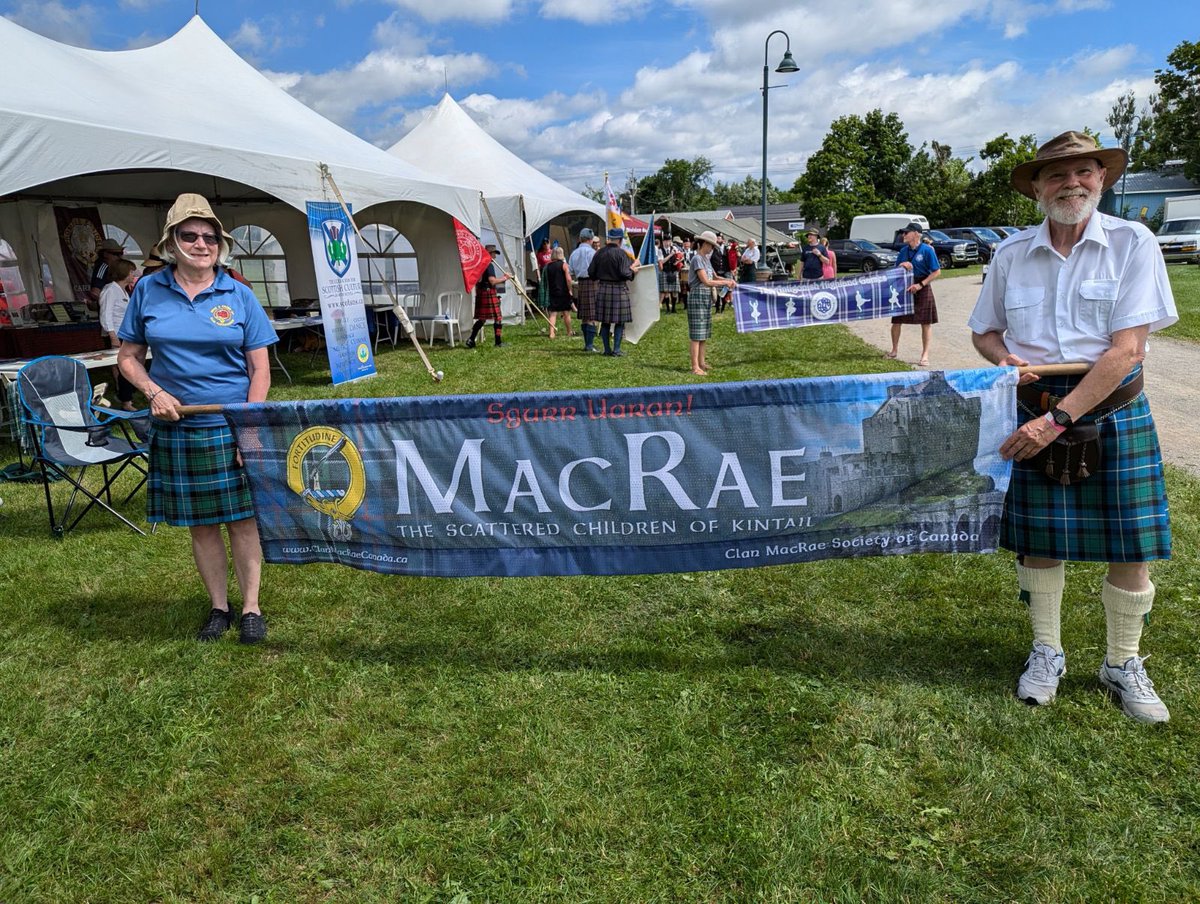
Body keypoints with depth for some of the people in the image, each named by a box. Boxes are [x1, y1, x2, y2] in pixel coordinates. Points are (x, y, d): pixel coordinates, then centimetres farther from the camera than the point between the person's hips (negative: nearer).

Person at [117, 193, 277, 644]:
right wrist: (153, 391, -9)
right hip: (176, 429, 2)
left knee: (242, 520, 3)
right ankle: (218, 607, 26)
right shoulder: (148, 290, 3)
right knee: (200, 525, 10)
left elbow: (260, 370, -2)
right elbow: (128, 356, 10)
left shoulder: (239, 296, -2)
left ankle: (251, 607, 18)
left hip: (231, 428, -2)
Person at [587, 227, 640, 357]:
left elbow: (591, 273, 5)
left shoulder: (599, 253, 3)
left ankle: (607, 349, 15)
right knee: (620, 321, 4)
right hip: (618, 289, -5)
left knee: (605, 321, 10)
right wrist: (633, 270, 4)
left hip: (602, 289, 5)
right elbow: (625, 273, -16)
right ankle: (616, 350, 4)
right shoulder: (621, 253, -11)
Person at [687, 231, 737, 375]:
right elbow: (706, 281, -19)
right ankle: (695, 367, -6)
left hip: (707, 298, 9)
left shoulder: (706, 258, 14)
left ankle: (701, 362, 21)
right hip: (698, 297, -9)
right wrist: (725, 283, -12)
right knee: (697, 334, -8)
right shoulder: (697, 259, -13)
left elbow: (715, 277, 20)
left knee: (704, 333, 12)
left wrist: (728, 280, 2)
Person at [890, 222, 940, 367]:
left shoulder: (927, 250, -10)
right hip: (903, 288, 5)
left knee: (926, 323, 0)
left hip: (921, 290, -5)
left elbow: (937, 272, -11)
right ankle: (894, 350, 25)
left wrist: (920, 285, -18)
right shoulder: (903, 251, 6)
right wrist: (901, 266, -9)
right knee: (896, 321, 8)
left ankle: (925, 356, 5)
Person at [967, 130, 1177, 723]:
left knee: (1131, 545, 4)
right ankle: (1046, 653, 26)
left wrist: (1059, 418, -20)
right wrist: (1007, 359, -11)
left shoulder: (1133, 244, -6)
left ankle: (1122, 664, 24)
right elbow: (984, 332, 13)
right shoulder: (1012, 253, 3)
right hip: (1035, 412, 2)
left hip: (1114, 413, -1)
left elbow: (1126, 349, -14)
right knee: (1038, 538, 6)